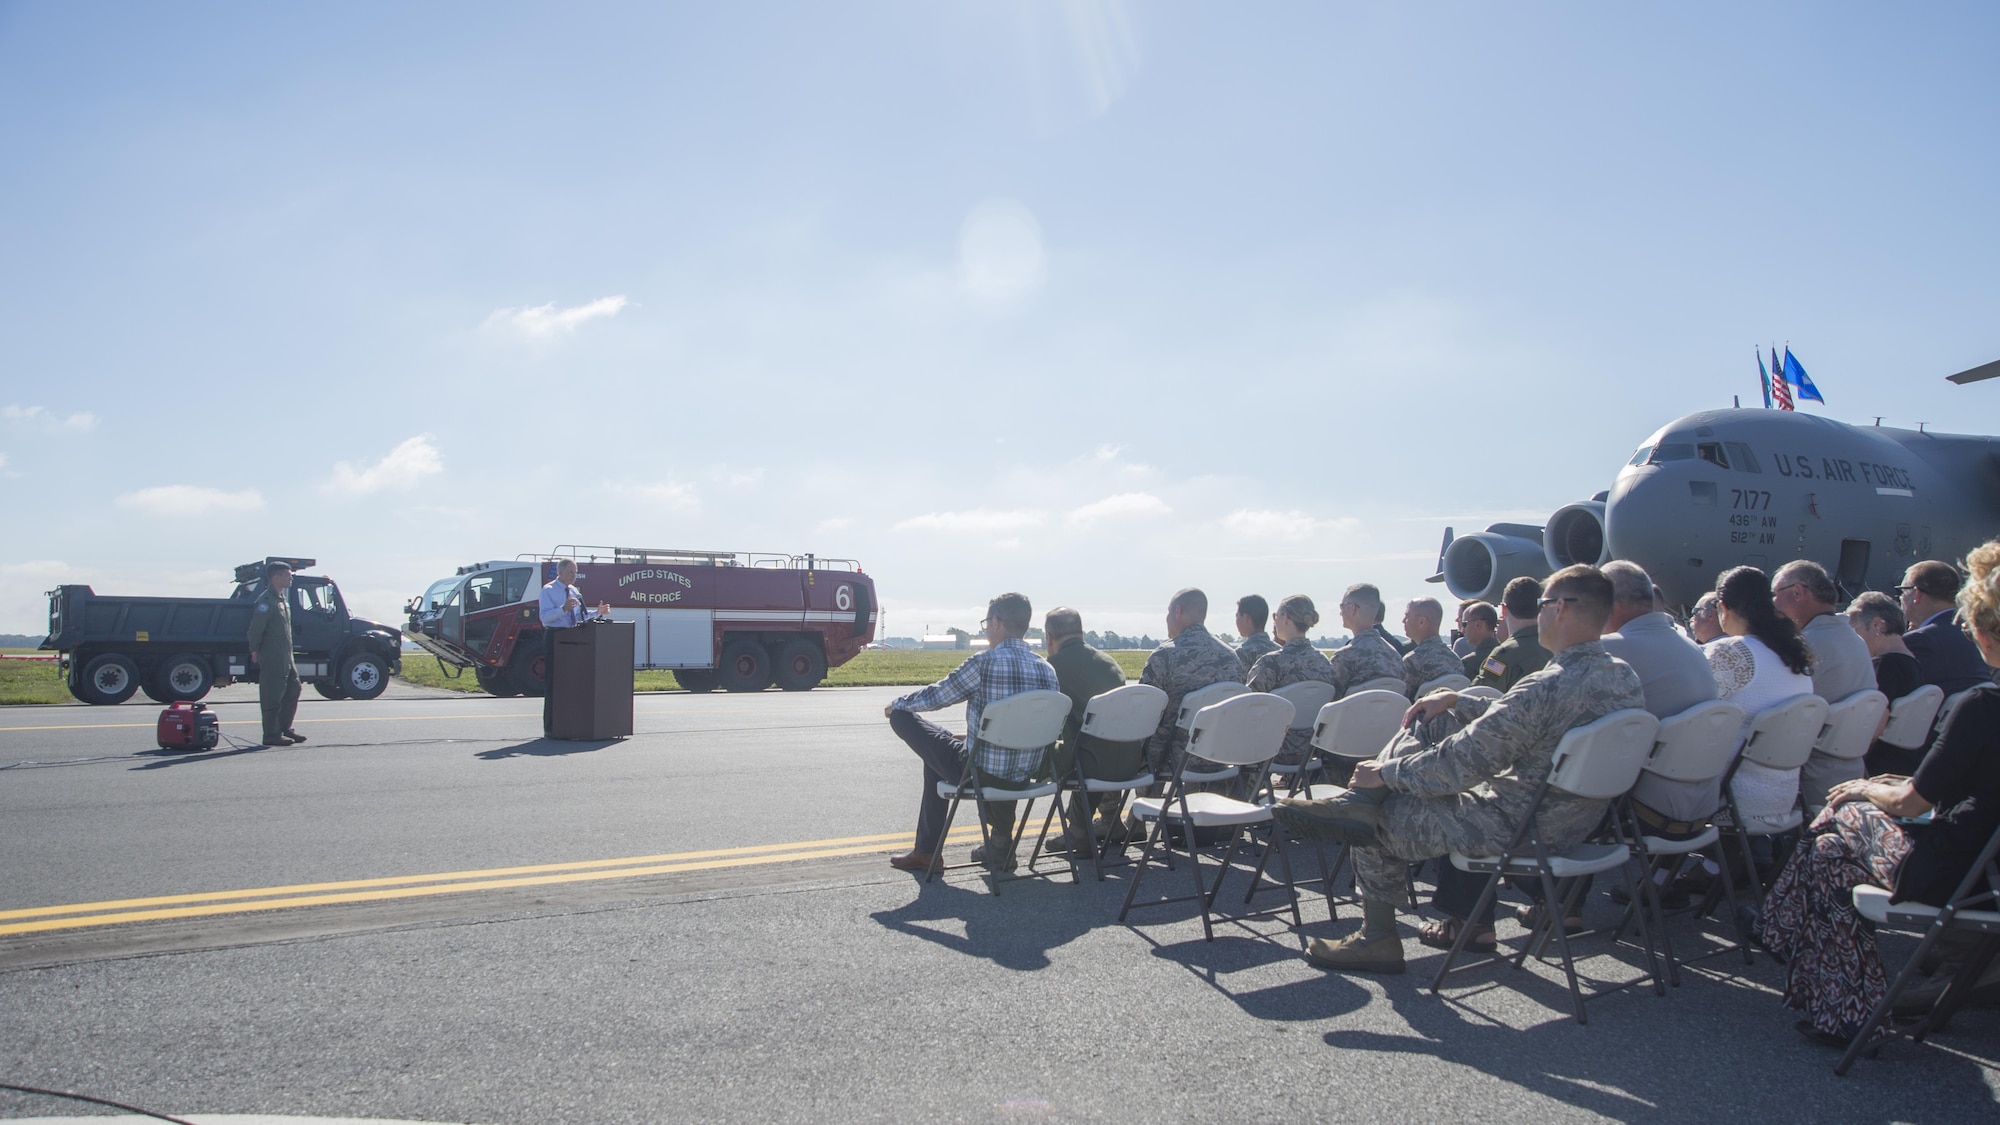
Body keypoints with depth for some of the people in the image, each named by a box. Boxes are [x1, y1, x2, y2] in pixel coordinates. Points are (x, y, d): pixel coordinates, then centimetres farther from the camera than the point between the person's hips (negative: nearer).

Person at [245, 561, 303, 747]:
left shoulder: (283, 599, 17)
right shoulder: (266, 600, -14)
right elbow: (256, 628, -18)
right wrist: (255, 651, -14)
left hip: (286, 657, 10)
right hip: (271, 658, -10)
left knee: (293, 689, 13)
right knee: (272, 695, -5)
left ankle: (285, 727, 22)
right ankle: (271, 735, 0)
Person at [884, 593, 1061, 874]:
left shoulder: (983, 663, -15)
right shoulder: (1048, 671, 3)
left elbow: (933, 697, -3)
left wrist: (897, 703, 19)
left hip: (980, 773, -7)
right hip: (1026, 776, 7)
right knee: (939, 757, 31)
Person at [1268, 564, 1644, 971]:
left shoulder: (1549, 686, -29)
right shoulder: (1624, 677, 0)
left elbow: (1461, 763, -25)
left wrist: (1386, 773, -11)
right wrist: (1455, 701, 9)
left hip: (1517, 828, -9)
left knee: (1382, 820, 8)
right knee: (1429, 725, 12)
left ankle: (1378, 938, 21)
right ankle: (1358, 802, 4)